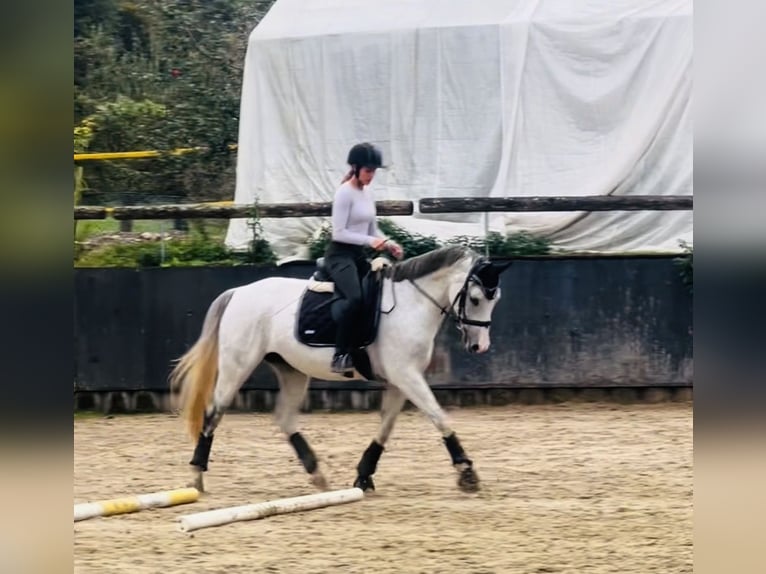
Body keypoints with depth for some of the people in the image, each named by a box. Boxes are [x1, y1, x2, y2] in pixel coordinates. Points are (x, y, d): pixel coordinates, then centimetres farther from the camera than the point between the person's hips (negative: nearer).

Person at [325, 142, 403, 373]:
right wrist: (370, 241, -25)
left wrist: (389, 244, 0)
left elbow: (372, 230, 18)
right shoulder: (345, 193, -12)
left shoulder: (368, 193, 12)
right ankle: (341, 355, -30)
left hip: (359, 255, 9)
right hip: (340, 254, -9)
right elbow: (339, 232, -17)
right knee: (354, 298, -31)